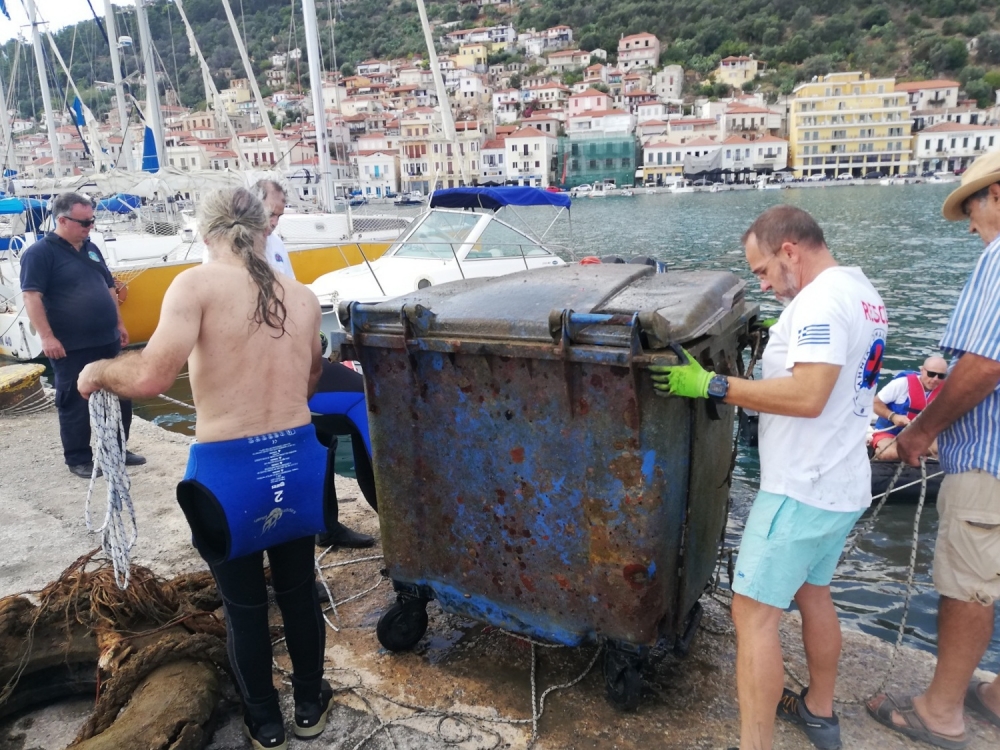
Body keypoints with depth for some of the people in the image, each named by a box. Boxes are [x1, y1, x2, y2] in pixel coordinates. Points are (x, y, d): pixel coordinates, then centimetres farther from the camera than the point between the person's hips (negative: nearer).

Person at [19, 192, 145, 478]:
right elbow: (31, 296, -14)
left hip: (107, 341, 7)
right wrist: (46, 337, -20)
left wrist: (119, 323, 18)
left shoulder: (91, 248, 14)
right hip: (71, 347, -7)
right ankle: (78, 459, 16)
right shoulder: (40, 253, -8)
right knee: (75, 404, 3)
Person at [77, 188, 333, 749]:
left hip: (228, 470, -4)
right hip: (299, 461, 4)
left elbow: (151, 376, -21)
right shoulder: (304, 298, 4)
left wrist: (99, 372, 0)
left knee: (244, 606, 17)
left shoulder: (198, 284, -11)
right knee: (299, 589, 22)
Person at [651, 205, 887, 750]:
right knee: (813, 594, 24)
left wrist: (712, 387, -27)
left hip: (802, 490, -10)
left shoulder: (822, 298, -20)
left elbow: (808, 396, -29)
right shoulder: (862, 292, 11)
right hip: (842, 484, 10)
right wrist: (785, 338, 19)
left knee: (753, 613, -3)